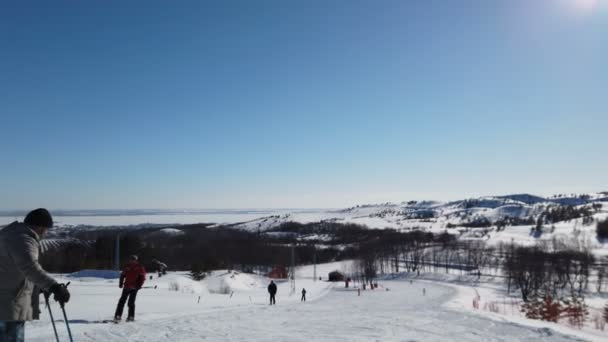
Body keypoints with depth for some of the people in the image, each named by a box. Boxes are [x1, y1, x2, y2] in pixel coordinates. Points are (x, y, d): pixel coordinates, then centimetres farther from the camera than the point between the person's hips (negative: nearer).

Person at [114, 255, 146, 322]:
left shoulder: (140, 267, -2)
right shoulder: (127, 267, 7)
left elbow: (142, 277, -4)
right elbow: (122, 275, 14)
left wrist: (139, 285, -13)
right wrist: (121, 283, 4)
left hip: (134, 287, -4)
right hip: (126, 287, 4)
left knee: (131, 302, -5)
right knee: (122, 301, 3)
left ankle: (131, 317, 5)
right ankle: (118, 316, 11)